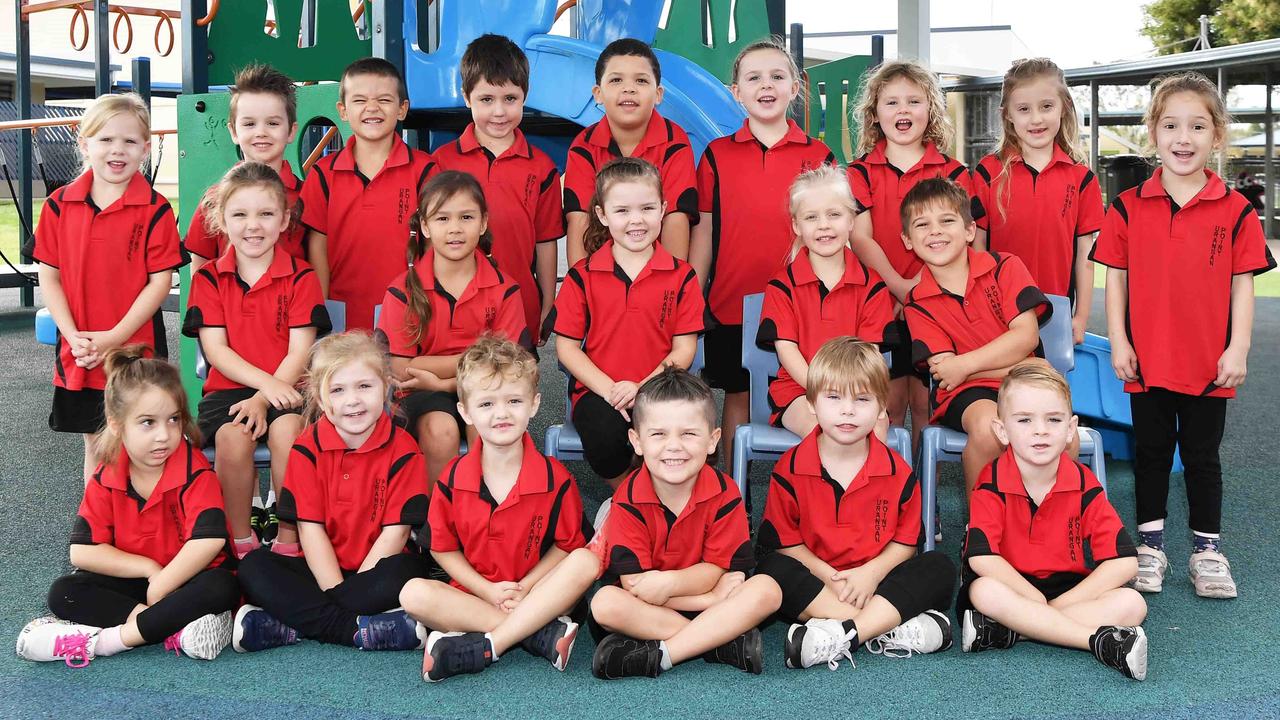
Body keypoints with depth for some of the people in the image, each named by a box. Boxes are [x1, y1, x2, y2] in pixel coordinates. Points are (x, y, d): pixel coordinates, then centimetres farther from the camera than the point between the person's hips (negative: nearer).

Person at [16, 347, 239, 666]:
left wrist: (158, 590, -25)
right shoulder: (105, 479, -7)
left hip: (186, 581, -4)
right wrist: (149, 568, -20)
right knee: (63, 593, -17)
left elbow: (209, 540, -32)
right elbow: (81, 551, -11)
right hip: (131, 582, 4)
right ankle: (176, 629, -28)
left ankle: (105, 640, -32)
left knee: (222, 587, -35)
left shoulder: (194, 472, -19)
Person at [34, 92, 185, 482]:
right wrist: (73, 336, -9)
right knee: (95, 443, 16)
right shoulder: (59, 205, 1)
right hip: (78, 355, 3)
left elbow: (160, 281, -9)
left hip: (137, 348, -3)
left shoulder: (154, 209, -7)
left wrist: (115, 337, -15)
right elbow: (49, 276, 3)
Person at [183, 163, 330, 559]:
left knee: (287, 428, -32)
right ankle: (240, 540, -11)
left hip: (285, 389, -1)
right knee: (232, 435, -30)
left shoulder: (300, 277, 3)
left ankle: (289, 537, -16)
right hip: (228, 388, 1)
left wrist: (263, 399, -17)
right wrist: (268, 382, -17)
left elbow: (300, 352, -4)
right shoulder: (208, 279, 6)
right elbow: (215, 349, -3)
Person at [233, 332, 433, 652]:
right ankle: (362, 629, -32)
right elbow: (310, 527, -6)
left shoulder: (402, 449, -6)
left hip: (375, 568, -2)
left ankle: (289, 626, -31)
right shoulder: (307, 449, -1)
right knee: (253, 568, -22)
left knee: (406, 571, -35)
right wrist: (335, 591, -17)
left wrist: (348, 592, -17)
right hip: (321, 569, 2)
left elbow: (395, 530, -10)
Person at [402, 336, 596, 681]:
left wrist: (524, 587, -14)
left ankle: (482, 648, -34)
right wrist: (489, 590, -11)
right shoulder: (452, 480, -3)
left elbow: (568, 545, -1)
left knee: (586, 562, -28)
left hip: (535, 596, -1)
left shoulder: (555, 479, -7)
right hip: (473, 595, 1)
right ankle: (542, 632, -29)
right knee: (414, 594, -26)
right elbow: (443, 549, 3)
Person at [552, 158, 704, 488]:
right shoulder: (581, 277, 3)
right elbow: (566, 347, 2)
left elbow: (684, 348, 0)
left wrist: (644, 387, -17)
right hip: (598, 390, 0)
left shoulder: (681, 277, 4)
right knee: (604, 434, -33)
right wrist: (610, 389, -13)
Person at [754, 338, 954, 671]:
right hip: (814, 584, -1)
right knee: (772, 569, -30)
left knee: (939, 567, -20)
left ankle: (842, 635, -37)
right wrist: (830, 578, -18)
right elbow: (783, 542, -5)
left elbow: (906, 540, 2)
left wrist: (872, 572, -17)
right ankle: (889, 629, -35)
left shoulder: (897, 471, -1)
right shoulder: (790, 469, -5)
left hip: (874, 582, 2)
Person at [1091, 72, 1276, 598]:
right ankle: (1150, 544, 24)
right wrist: (1118, 341, -4)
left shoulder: (1235, 211, -2)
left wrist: (1238, 348, -5)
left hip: (1209, 362, 0)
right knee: (1151, 452, 12)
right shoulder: (1128, 208, -2)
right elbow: (1115, 277, 1)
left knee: (1202, 456, 10)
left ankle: (1207, 549, 21)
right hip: (1146, 358, 1)